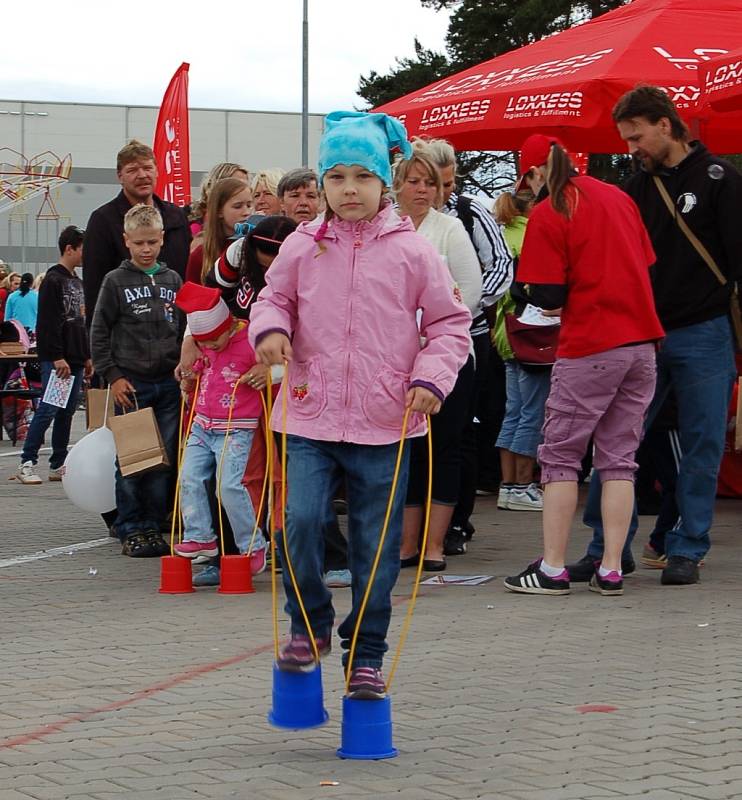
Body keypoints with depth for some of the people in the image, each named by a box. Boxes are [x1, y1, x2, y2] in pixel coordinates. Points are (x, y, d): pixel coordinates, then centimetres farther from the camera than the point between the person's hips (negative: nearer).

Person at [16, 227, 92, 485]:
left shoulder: (77, 282, 18)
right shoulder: (53, 280, -10)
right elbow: (48, 323, -16)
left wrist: (86, 356, 20)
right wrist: (57, 357, -20)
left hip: (74, 360, 9)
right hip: (55, 359, -9)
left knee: (67, 412, 8)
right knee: (48, 410, -10)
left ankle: (58, 465, 12)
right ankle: (27, 464, -6)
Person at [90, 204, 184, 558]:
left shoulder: (173, 280, 11)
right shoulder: (116, 281, 0)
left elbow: (185, 330, 17)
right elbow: (98, 333, 0)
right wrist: (112, 376, -6)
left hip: (169, 383, 3)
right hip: (131, 385, -3)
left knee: (165, 459, 4)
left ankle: (154, 525, 12)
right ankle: (130, 530, 5)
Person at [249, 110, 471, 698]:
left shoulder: (412, 251, 0)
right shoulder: (303, 248, 4)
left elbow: (450, 322, 6)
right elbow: (274, 298, 17)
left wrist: (432, 376, -9)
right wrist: (269, 326, -6)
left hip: (385, 425, 0)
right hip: (311, 417, 1)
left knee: (376, 546, 5)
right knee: (301, 521, -16)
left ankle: (367, 654, 19)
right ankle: (309, 624, 8)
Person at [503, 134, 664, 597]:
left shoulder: (547, 215, -8)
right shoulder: (618, 197, 10)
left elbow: (549, 295, -10)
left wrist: (551, 302, 12)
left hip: (590, 349, -6)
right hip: (642, 341, 6)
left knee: (561, 458, 4)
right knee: (619, 458, 8)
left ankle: (552, 569, 2)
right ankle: (611, 571, 6)